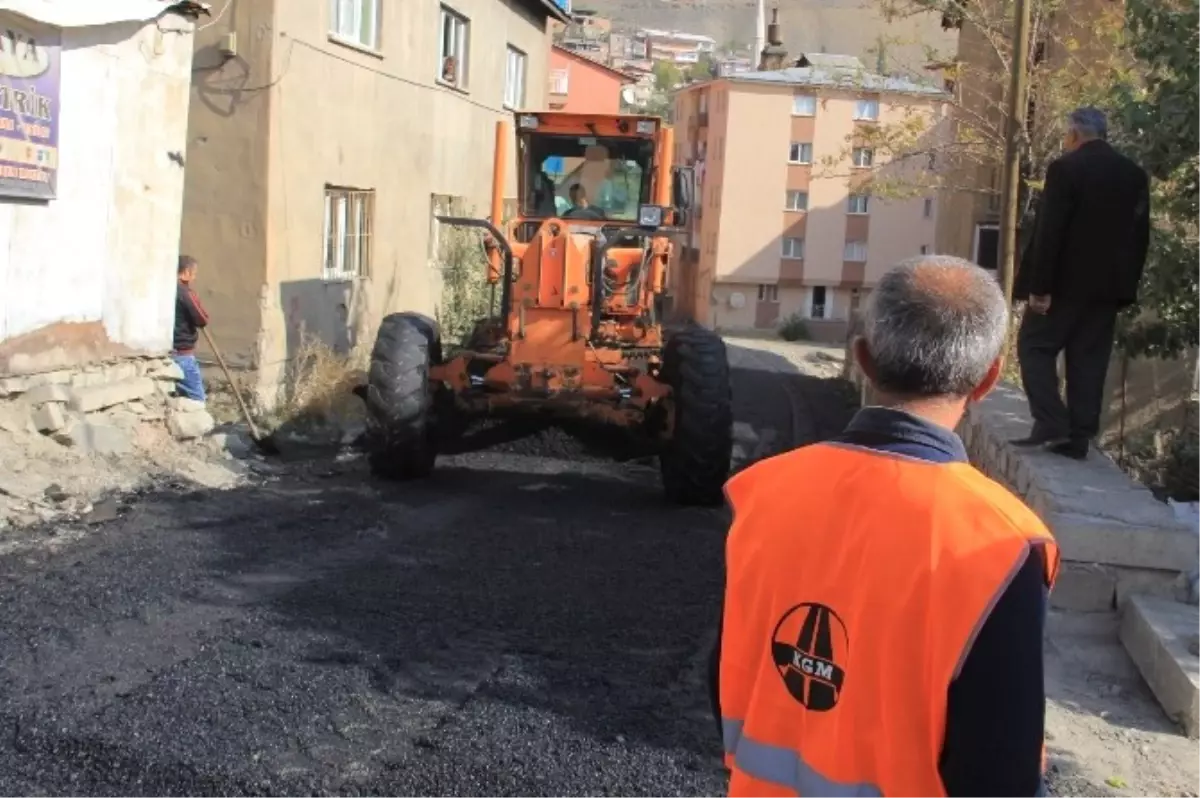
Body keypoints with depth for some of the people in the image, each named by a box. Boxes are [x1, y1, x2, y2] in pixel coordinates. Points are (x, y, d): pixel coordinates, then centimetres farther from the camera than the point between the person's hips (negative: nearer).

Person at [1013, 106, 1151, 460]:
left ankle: (1050, 423, -7)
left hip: (1067, 281, -6)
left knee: (1035, 346, 5)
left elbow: (1049, 231, -15)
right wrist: (1127, 284, 14)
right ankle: (1078, 438, 7)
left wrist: (1039, 285, -15)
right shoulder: (1136, 174, 9)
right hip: (1108, 284, 6)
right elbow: (1140, 236, 10)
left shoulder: (1065, 168, -10)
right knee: (1089, 360, 7)